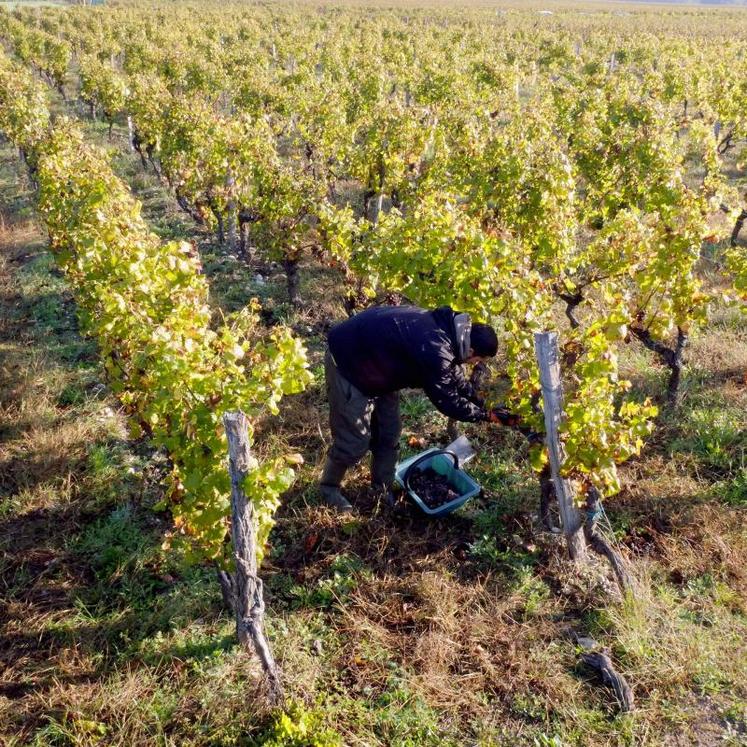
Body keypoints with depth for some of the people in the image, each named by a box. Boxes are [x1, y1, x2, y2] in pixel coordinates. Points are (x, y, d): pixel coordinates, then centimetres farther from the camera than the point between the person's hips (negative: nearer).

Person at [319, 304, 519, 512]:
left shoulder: (446, 329, -3)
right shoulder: (435, 350, -32)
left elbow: (455, 377, 13)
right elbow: (448, 401, -21)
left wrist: (483, 404, 11)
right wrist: (488, 415, -11)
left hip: (375, 359, 10)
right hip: (348, 362, -10)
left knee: (388, 433, 15)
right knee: (355, 440, -3)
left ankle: (383, 490, 30)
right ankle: (329, 487, 21)